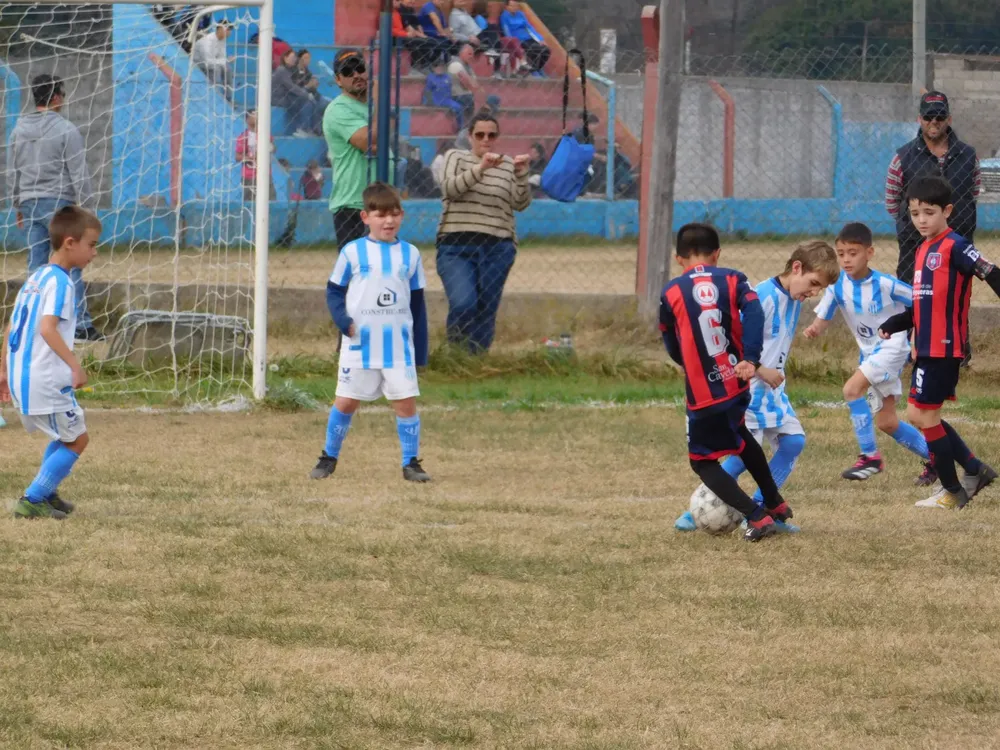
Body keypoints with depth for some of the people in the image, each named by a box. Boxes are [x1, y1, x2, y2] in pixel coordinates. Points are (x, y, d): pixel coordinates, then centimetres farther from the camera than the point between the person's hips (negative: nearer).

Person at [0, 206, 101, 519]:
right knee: (77, 440, 3)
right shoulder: (59, 282, -14)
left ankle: (47, 494, 28)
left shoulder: (35, 278, 14)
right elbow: (47, 328, -28)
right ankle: (32, 502, -1)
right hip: (46, 381, -9)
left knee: (66, 436, 26)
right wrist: (75, 365, -30)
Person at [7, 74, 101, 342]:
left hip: (30, 204, 6)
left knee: (36, 267, 8)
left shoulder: (19, 130, 8)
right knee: (70, 266, -5)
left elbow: (12, 173, 15)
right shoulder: (66, 130, -10)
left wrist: (18, 206, 23)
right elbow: (78, 173, -10)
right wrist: (84, 206, -4)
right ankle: (81, 325, -7)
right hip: (58, 202, -6)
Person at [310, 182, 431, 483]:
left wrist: (421, 350, 9)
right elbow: (334, 291, 3)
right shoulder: (352, 252, -2)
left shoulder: (410, 254, 5)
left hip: (399, 345, 1)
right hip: (359, 345, -1)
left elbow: (417, 303, 9)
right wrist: (343, 320, -16)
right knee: (346, 402, 4)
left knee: (406, 401, -3)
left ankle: (411, 463, 7)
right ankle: (329, 458, 19)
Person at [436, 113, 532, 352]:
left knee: (486, 312, 0)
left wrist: (522, 174, -16)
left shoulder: (508, 166, 12)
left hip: (497, 249, 2)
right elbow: (449, 189, -10)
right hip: (457, 245, -2)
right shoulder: (456, 158, 9)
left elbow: (520, 204, 1)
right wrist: (480, 168, -22)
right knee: (463, 305, -20)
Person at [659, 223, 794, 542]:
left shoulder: (671, 293, -2)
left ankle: (758, 518, -6)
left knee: (703, 461, 9)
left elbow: (672, 348, 8)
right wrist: (751, 360, -22)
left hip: (702, 392, -4)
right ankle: (775, 504, 41)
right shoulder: (733, 280, 3)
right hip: (738, 384, 4)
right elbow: (754, 313, -16)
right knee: (738, 435, 33)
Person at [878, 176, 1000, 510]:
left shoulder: (955, 247, -13)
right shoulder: (923, 250, 14)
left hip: (944, 348, -9)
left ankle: (953, 492, 8)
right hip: (926, 348, 9)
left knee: (926, 416, -4)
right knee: (918, 415, 13)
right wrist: (893, 324, 11)